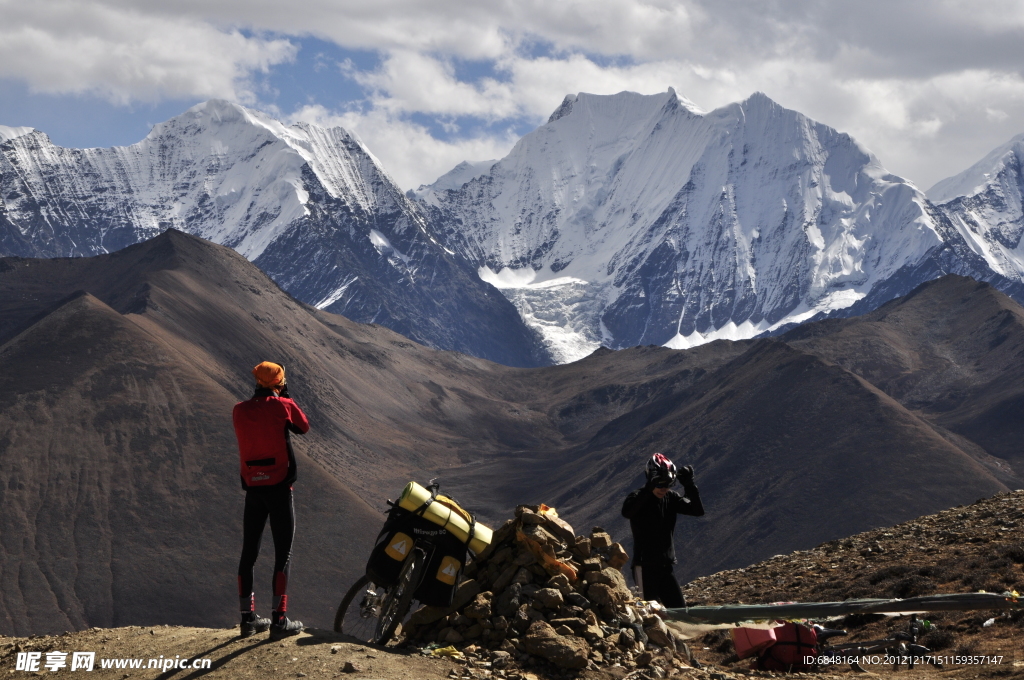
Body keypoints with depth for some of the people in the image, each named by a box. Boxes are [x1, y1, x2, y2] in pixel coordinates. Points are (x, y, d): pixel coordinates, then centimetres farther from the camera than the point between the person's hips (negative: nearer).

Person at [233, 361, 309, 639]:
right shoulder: (282, 406, -8)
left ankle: (248, 618, 15)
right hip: (279, 487, -4)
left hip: (252, 488, 5)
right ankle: (280, 620, -5)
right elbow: (304, 427, 9)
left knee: (249, 553, 11)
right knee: (283, 553, -1)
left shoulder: (239, 410, 4)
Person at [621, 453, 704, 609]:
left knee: (679, 608, 3)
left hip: (667, 566, 6)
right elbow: (627, 512, -33)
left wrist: (689, 485, -16)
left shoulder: (671, 498, 6)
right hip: (646, 566, -6)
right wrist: (649, 488, -41)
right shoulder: (639, 498, -10)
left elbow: (697, 511, -3)